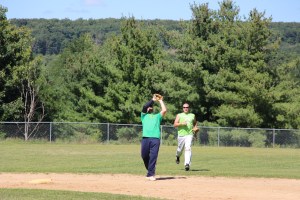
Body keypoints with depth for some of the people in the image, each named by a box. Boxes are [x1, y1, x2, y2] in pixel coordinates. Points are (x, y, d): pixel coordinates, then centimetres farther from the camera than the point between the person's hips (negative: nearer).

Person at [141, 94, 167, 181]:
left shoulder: (157, 116, 26)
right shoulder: (144, 116, 24)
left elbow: (164, 110, 11)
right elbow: (144, 107, 7)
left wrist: (160, 101, 22)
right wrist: (153, 100, 13)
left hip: (156, 138, 0)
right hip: (145, 138, 0)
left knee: (153, 156, -9)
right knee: (144, 156, 0)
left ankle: (151, 174, -9)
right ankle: (150, 171, 21)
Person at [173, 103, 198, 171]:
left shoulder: (192, 115, 14)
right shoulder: (179, 115, 9)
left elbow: (195, 123, 29)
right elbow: (175, 124, -1)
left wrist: (195, 128, 9)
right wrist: (181, 123, -17)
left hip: (189, 135, 0)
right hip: (181, 135, 0)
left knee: (188, 148, -18)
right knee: (180, 149, 10)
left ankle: (187, 164, -26)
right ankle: (178, 157, 45)